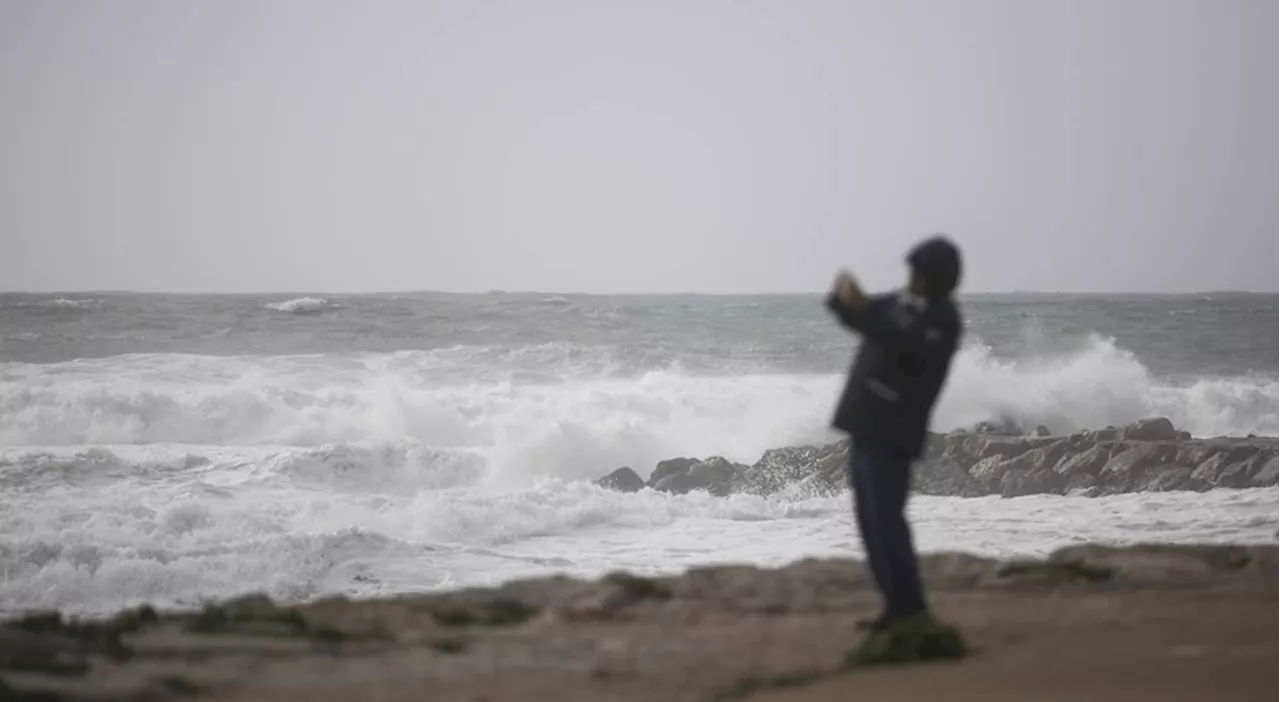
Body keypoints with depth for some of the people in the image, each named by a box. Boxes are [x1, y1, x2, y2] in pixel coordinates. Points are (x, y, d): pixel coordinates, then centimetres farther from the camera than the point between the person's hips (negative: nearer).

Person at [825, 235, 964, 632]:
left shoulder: (942, 319, -10)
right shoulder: (899, 303, 15)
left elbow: (908, 347, -27)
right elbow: (854, 316, 21)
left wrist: (862, 309, -32)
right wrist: (842, 297, -2)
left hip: (891, 432, -9)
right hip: (866, 426, 9)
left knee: (885, 520, -12)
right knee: (871, 521, 9)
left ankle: (910, 609, -9)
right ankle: (898, 604, 14)